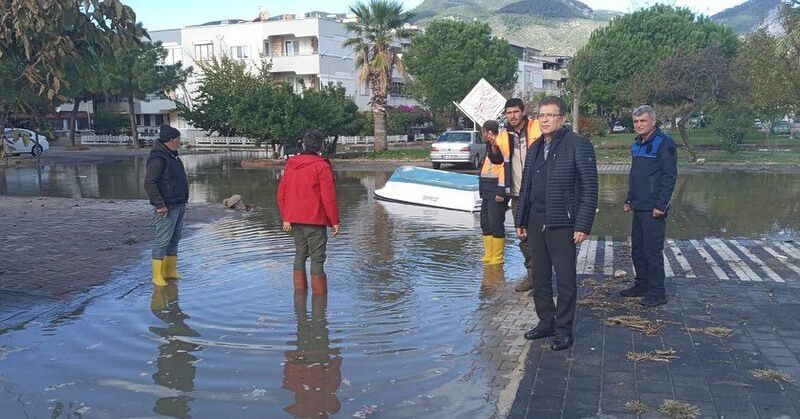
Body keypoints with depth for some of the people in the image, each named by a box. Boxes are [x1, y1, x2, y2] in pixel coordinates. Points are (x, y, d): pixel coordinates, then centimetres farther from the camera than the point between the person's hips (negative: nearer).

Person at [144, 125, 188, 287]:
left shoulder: (172, 155, 14)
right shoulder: (158, 158, -17)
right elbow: (149, 183, -22)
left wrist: (183, 201, 20)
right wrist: (159, 205, -24)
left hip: (179, 205, 10)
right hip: (167, 208, -10)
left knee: (174, 239, 15)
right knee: (162, 240, -5)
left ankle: (170, 271, 24)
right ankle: (157, 275, 1)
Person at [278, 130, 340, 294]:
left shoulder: (291, 164, 8)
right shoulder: (322, 166, -10)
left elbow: (281, 194, 10)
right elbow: (328, 198, -13)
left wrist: (286, 218, 16)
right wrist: (335, 221, -5)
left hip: (295, 220, 6)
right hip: (315, 221, -6)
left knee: (300, 256, 16)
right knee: (317, 260, -1)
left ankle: (300, 292, 22)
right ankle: (319, 296, 2)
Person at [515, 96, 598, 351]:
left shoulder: (578, 145, -7)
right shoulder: (536, 148, 15)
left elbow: (589, 188, -10)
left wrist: (583, 225, -15)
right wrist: (520, 221, 15)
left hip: (562, 224, -7)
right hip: (535, 222, 7)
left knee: (565, 279, 1)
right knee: (540, 278, 13)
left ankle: (564, 329, 13)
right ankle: (546, 322, 26)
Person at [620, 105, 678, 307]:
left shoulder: (664, 143, -11)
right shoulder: (637, 144, 15)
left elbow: (669, 177, -16)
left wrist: (660, 205, -19)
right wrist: (629, 200, 19)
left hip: (653, 209, -8)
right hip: (638, 207, 9)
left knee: (653, 251, -4)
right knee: (637, 250, 15)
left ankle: (657, 293, 4)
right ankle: (642, 285, 28)